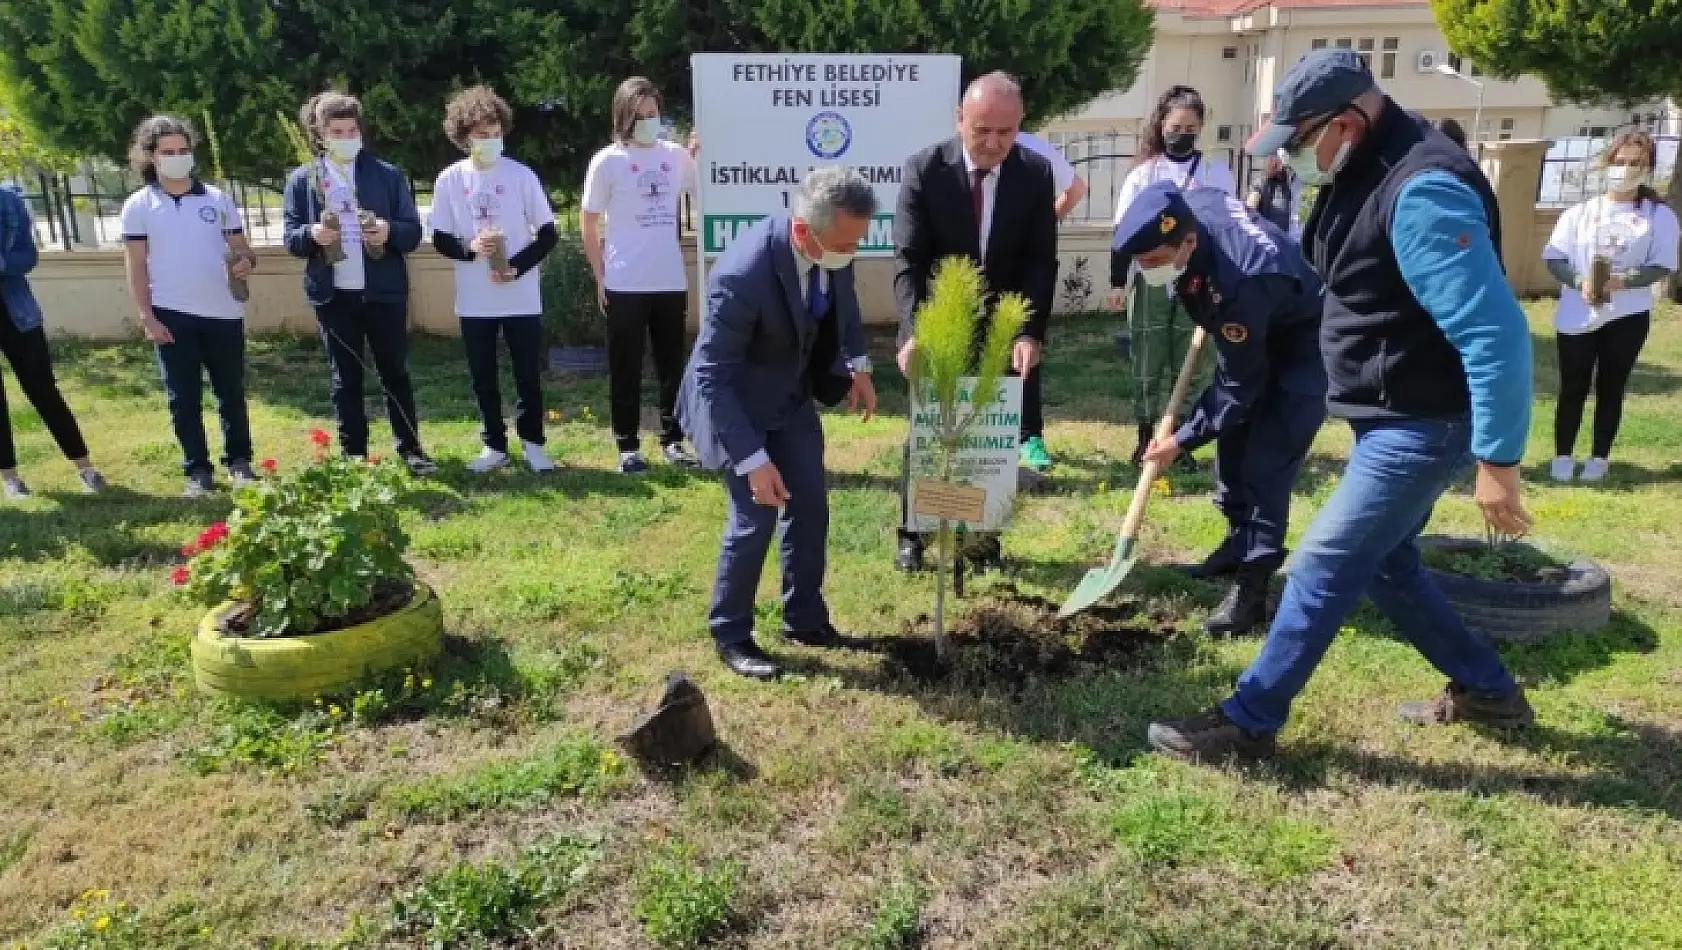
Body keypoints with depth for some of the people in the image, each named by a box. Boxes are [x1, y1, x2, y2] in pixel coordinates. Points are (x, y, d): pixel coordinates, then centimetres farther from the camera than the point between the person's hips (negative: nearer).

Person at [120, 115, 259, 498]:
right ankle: (198, 469, 13)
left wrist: (246, 262, -16)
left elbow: (242, 248, 9)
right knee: (183, 398, 4)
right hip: (172, 316, -1)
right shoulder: (138, 205, 1)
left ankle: (238, 460, 23)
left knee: (232, 393, 9)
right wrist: (147, 317, -8)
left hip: (224, 313, 1)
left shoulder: (218, 199, 6)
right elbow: (136, 267, 0)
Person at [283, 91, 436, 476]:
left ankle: (410, 449, 17)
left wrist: (390, 231, -20)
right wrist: (312, 234, -17)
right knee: (345, 379, 8)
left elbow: (414, 232, 2)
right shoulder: (301, 179, 6)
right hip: (333, 294, 1)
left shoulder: (388, 174, 4)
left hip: (383, 291, -1)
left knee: (395, 372, 8)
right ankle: (354, 456, 16)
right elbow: (290, 237, 5)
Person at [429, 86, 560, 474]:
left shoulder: (522, 175, -4)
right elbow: (440, 240, 4)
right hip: (474, 302, 2)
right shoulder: (449, 179, 0)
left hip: (522, 299, -1)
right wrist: (469, 247, -17)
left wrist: (516, 267, -15)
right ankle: (495, 445, 22)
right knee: (482, 378, 9)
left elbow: (548, 234, -1)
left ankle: (532, 443, 20)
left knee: (528, 375, 6)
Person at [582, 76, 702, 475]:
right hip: (625, 285, -3)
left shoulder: (677, 155, 6)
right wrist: (600, 277, -3)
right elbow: (589, 224, 2)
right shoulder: (607, 161, -3)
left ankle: (672, 439, 21)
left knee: (672, 364, 10)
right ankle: (628, 446, 13)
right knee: (626, 368, 5)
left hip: (671, 281, 3)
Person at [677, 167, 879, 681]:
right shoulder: (742, 275, -37)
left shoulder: (833, 248, -18)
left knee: (810, 508, 10)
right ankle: (730, 633, 16)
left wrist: (857, 364, 0)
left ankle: (803, 617, 29)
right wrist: (754, 459, -30)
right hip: (736, 401, -7)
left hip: (793, 393, 7)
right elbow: (712, 377, -29)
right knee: (755, 518, -6)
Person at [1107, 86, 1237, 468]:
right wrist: (1118, 282, -3)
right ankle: (1146, 437, 15)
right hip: (1149, 280, 0)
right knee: (1147, 361, 4)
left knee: (1185, 363, 4)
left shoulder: (1218, 173, 5)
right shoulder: (1143, 174, 3)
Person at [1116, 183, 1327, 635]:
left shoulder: (1239, 284, -42)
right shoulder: (1189, 208, -20)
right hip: (1250, 338, 9)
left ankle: (1252, 586, -9)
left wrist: (1183, 439, -22)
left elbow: (1240, 387, -29)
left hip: (1303, 347, -9)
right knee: (1231, 438, 15)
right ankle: (1240, 540, 32)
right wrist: (1206, 306, 12)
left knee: (1266, 462, -14)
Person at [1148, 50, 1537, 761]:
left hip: (1422, 426, -10)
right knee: (1382, 563, 20)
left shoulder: (1421, 191, -27)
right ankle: (1486, 691, 36)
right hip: (1389, 416, 10)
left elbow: (1495, 333, -29)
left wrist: (1497, 460, -26)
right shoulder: (1365, 171, 5)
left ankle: (1246, 723, 8)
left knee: (1321, 568, -4)